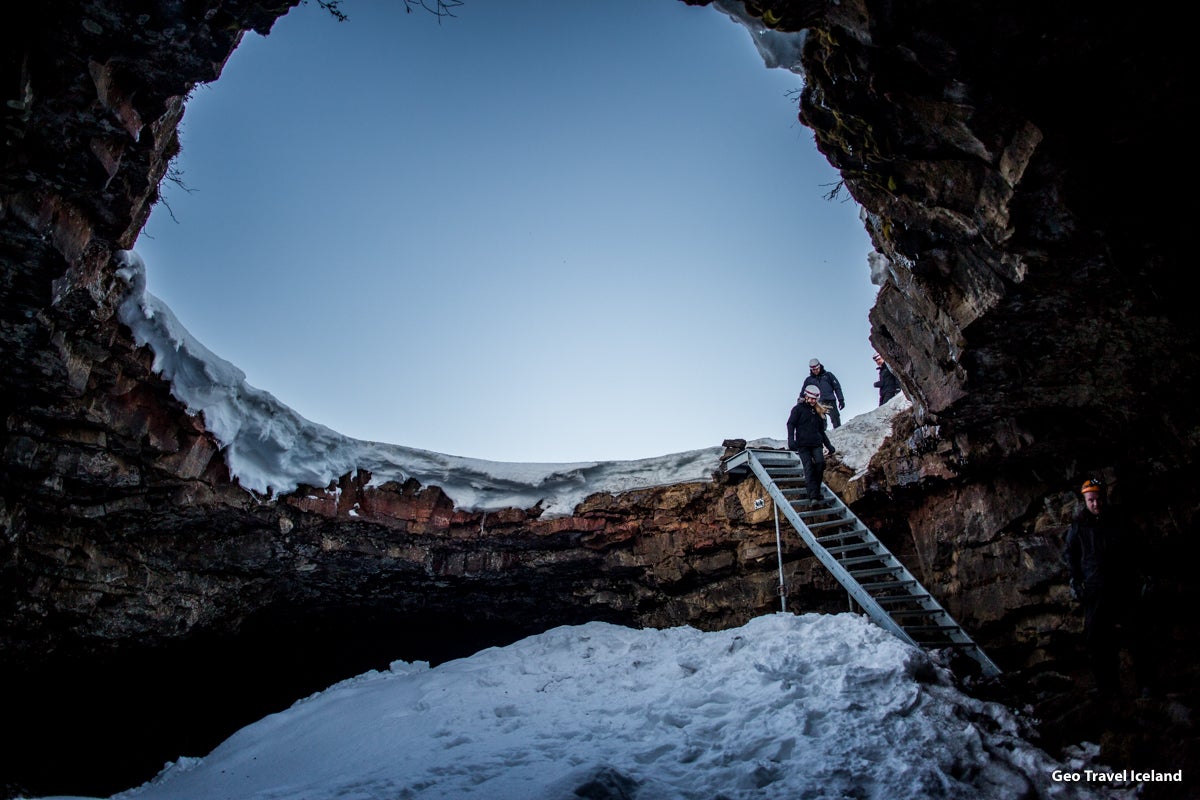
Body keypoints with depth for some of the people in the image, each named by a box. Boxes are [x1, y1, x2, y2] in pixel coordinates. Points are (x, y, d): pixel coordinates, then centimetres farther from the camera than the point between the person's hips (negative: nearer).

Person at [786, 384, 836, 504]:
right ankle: (813, 496, -16)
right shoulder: (798, 409, 7)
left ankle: (816, 489, -4)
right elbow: (791, 424, -2)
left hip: (816, 443, 4)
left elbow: (821, 431, 29)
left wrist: (829, 445, 23)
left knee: (820, 463, -18)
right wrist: (791, 439, -17)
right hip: (803, 444, -4)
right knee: (809, 467, -12)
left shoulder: (818, 412, 23)